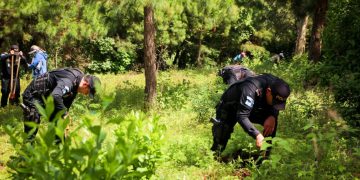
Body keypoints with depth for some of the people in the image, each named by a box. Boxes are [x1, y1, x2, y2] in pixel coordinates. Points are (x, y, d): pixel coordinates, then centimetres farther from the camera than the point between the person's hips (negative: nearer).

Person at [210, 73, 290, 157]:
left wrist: (272, 116, -29)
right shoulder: (250, 89, -42)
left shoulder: (275, 85, -22)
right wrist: (257, 134, -54)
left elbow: (274, 107, -6)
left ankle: (266, 154, -4)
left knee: (272, 119, -14)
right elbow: (241, 116, -44)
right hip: (230, 108, -5)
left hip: (252, 108, 5)